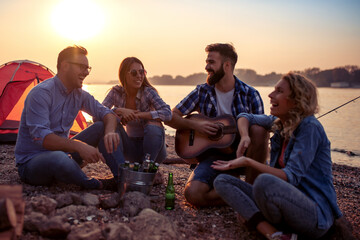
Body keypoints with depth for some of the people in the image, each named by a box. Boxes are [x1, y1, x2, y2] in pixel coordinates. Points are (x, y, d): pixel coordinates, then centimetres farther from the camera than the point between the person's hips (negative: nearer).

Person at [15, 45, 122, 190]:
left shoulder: (80, 95, 4)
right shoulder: (41, 93, -21)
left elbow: (107, 113, 3)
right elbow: (39, 136, -32)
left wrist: (110, 132, -22)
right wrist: (78, 146, -44)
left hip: (62, 153, 8)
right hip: (31, 162, -7)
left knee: (102, 127, -5)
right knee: (58, 158, -43)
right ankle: (94, 185, -17)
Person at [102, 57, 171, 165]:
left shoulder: (148, 92, -15)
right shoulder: (116, 92, -6)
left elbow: (167, 113, -28)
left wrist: (139, 115, -32)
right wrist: (119, 111, -32)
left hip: (152, 148, -2)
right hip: (132, 146, 2)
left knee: (153, 124, -32)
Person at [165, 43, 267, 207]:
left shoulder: (250, 95, 0)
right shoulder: (202, 92, 5)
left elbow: (261, 132, -1)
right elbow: (171, 118, 7)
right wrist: (194, 124, -11)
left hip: (242, 156, -1)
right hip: (213, 156, 1)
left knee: (259, 129, -33)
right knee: (192, 193, -28)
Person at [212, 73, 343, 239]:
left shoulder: (309, 127, -14)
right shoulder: (279, 122, 9)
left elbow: (291, 177, -21)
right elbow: (245, 117, 24)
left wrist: (248, 162, -24)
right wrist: (245, 136, 1)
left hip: (316, 212, -8)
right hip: (285, 201, 8)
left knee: (265, 182, -39)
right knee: (222, 180, -4)